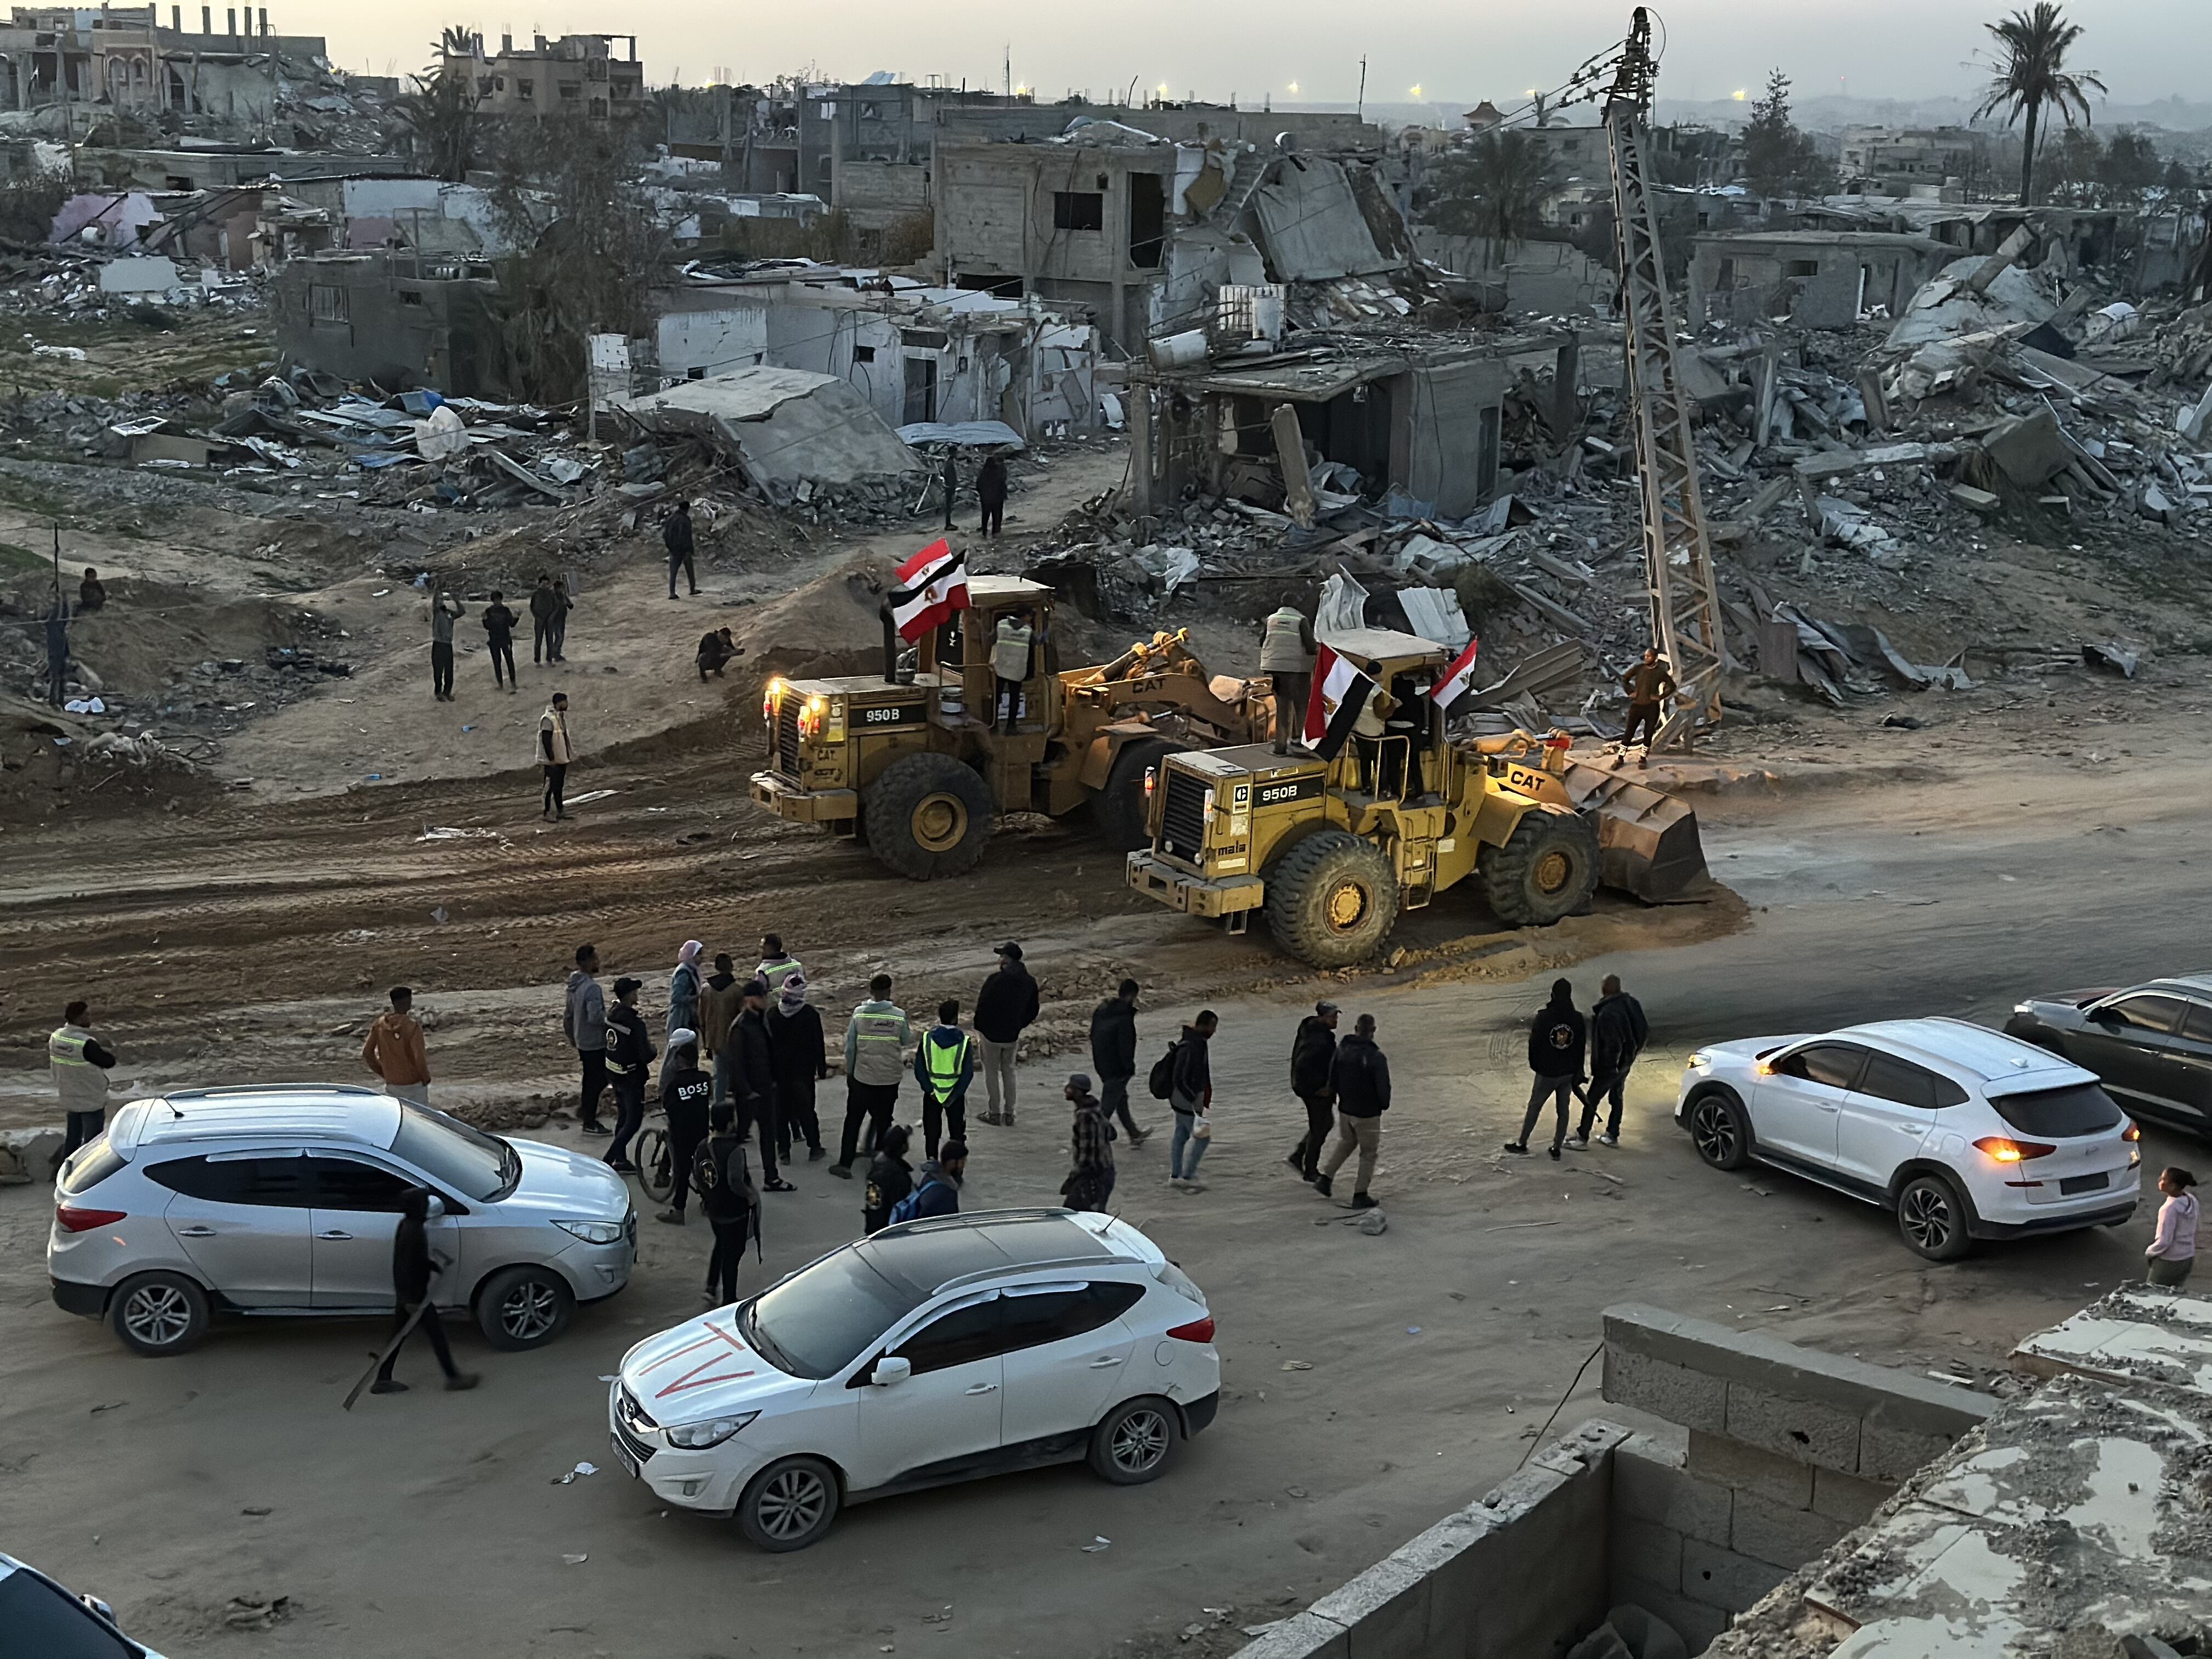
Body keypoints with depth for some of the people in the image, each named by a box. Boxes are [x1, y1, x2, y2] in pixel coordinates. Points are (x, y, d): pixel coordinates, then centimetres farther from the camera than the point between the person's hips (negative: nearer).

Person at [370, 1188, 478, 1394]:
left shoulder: (406, 1225, 7)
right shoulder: (414, 1232, -23)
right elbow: (408, 1266, -23)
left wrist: (436, 1265, 13)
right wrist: (411, 1300, -21)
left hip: (405, 1294, 9)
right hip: (414, 1293, -9)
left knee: (398, 1337, 13)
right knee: (436, 1334, 2)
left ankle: (383, 1380, 15)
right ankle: (453, 1377, 10)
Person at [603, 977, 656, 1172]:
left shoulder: (611, 1014, -2)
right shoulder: (635, 1024, -26)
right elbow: (645, 1057, -24)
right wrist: (654, 1050, -2)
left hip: (613, 1073, 8)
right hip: (631, 1076, -8)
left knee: (623, 1117, 20)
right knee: (634, 1120, 3)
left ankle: (620, 1159, 28)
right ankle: (610, 1160, -2)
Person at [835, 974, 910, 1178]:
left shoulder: (859, 1014, -10)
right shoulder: (899, 1015, -12)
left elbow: (850, 1047, -5)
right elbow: (906, 1041, 3)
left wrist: (849, 1072, 8)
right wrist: (911, 1031, 22)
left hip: (862, 1077, 0)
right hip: (889, 1078, 0)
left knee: (853, 1120, 13)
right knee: (883, 1122, 13)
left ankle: (845, 1164, 12)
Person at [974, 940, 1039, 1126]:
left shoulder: (995, 979, -20)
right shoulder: (1029, 982, -1)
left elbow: (982, 1005, -15)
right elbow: (1032, 1011, 7)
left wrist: (979, 1028, -1)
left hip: (991, 1033, -5)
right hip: (1012, 1035, 5)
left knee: (991, 1072, 10)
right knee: (1008, 1071, 18)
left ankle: (994, 1113, 14)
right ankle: (1009, 1114, 19)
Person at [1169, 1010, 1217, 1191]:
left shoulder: (1198, 1042, 8)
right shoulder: (1189, 1047, -25)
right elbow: (1181, 1079, -27)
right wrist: (1194, 1102, -25)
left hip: (1184, 1100, 10)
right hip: (1187, 1100, -10)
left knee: (1181, 1136, 16)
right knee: (1201, 1138, -4)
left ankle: (1175, 1176, 24)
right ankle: (1187, 1177, 2)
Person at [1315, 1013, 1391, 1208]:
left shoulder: (1341, 1050, -5)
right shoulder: (1377, 1057, -22)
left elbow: (1332, 1079, 4)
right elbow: (1384, 1088, -18)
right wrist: (1384, 1105, 3)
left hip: (1345, 1109, 5)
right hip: (1368, 1113, -5)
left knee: (1345, 1143, 28)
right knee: (1368, 1153, 10)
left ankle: (1325, 1178, 24)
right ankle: (1360, 1195, 13)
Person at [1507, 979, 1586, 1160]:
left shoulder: (1543, 1017, -14)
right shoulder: (1578, 1018, -5)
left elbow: (1534, 1043, -8)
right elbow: (1581, 1047, 1)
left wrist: (1535, 1065, 9)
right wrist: (1578, 1072, 9)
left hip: (1547, 1072, -3)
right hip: (1569, 1073, 3)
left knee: (1534, 1106, 10)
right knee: (1563, 1109, 11)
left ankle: (1522, 1143, 18)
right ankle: (1557, 1147, 13)